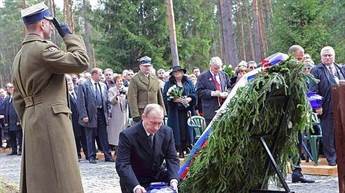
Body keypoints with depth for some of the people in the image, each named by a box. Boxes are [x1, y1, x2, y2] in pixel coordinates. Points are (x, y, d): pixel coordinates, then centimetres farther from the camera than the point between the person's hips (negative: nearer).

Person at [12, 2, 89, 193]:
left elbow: (17, 98, 18)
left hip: (31, 121, 9)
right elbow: (81, 62, -15)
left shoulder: (19, 56, 16)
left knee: (37, 177, 13)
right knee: (57, 178, -7)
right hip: (51, 119, -9)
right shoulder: (43, 49, -13)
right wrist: (68, 35, -3)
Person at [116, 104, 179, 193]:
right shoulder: (127, 135, -18)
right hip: (134, 181, -3)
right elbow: (122, 165, -23)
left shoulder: (167, 132, -5)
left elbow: (172, 159, -3)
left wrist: (173, 180, -23)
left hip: (158, 176, 4)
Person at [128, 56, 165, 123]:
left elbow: (159, 96, 18)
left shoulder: (155, 79, 15)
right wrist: (135, 115, -14)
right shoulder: (135, 80, -3)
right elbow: (132, 99, -8)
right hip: (142, 113, -5)